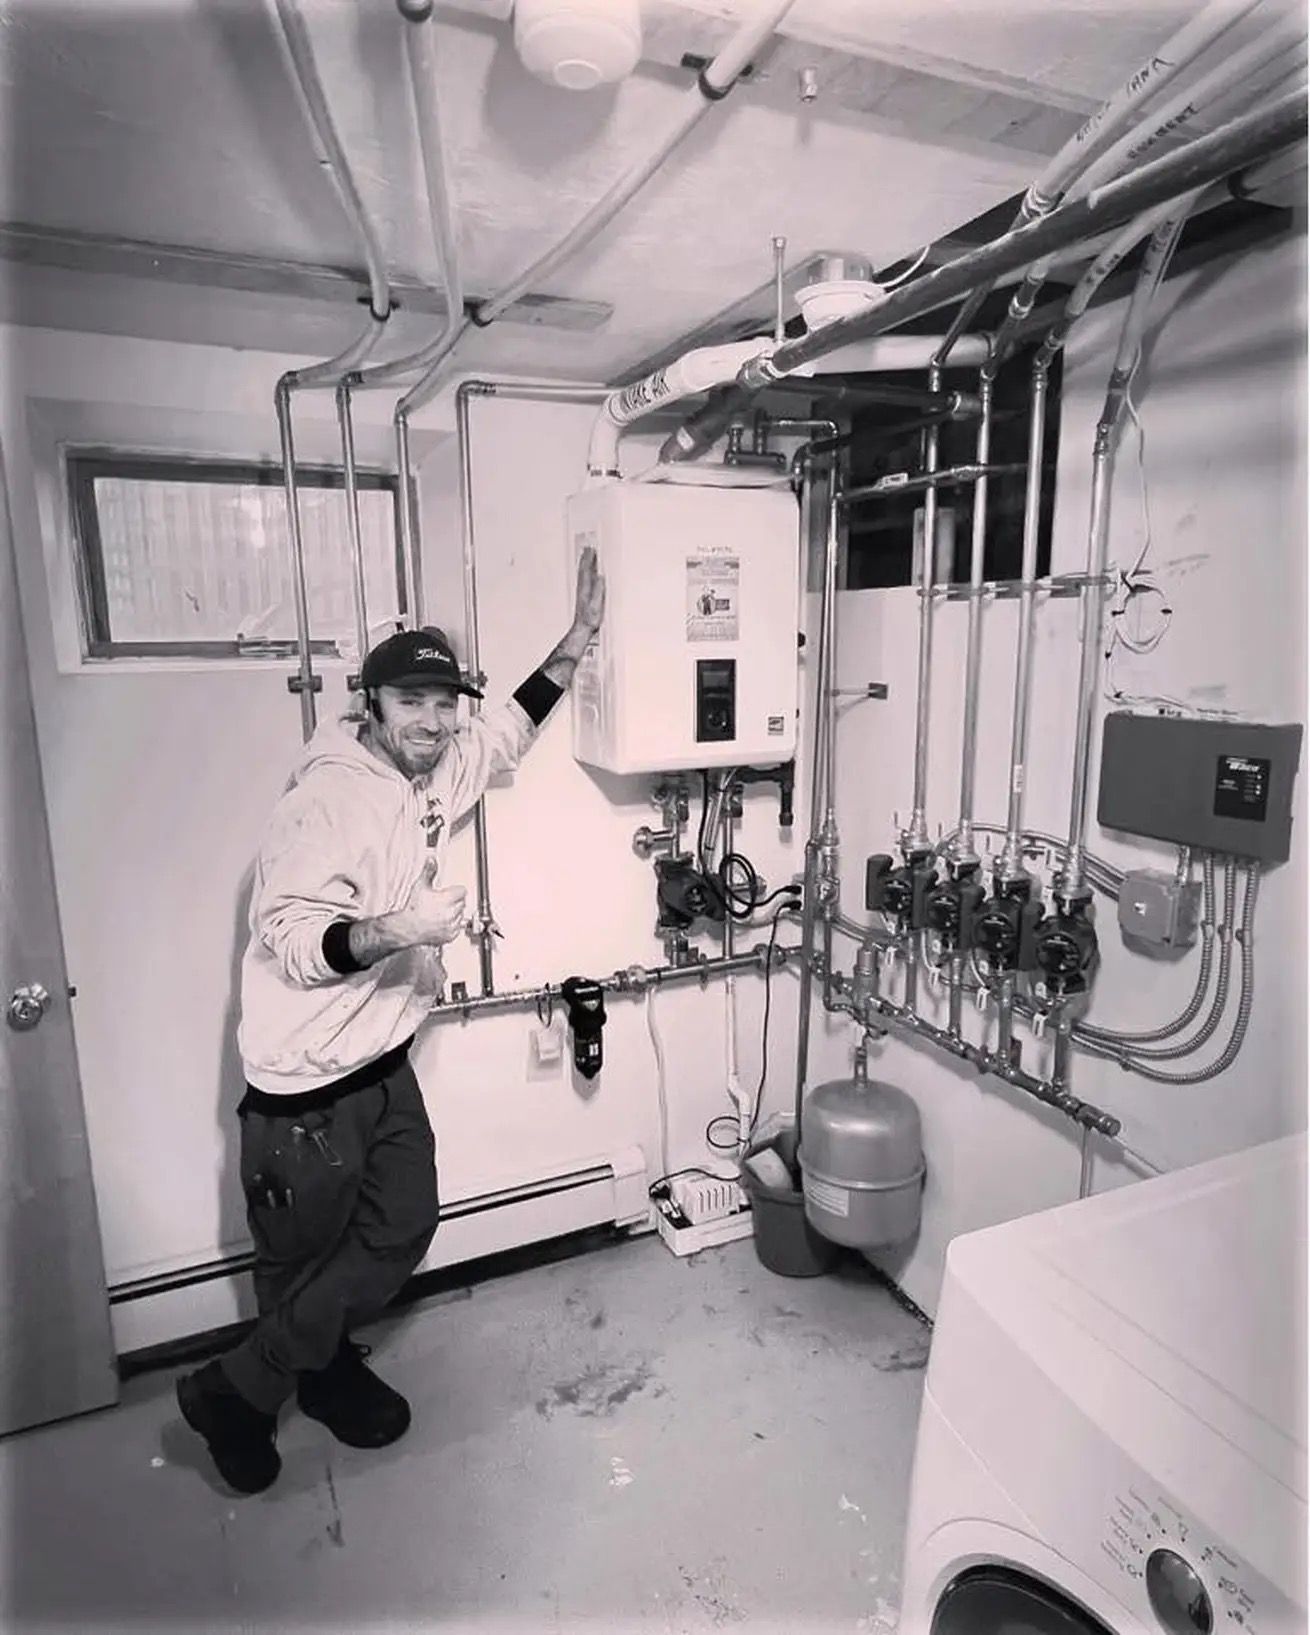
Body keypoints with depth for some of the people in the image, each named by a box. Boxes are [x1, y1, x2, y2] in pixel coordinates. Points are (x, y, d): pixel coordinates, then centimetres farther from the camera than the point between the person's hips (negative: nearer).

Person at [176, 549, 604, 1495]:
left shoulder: (439, 774, 2)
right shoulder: (327, 799, -22)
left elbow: (513, 728, 17)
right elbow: (288, 941, -23)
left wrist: (580, 639, 12)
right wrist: (397, 930, -40)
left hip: (386, 1061, 8)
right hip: (307, 1083, -8)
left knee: (404, 1227, 15)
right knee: (304, 1263, 10)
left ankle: (330, 1368, 40)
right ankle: (234, 1394, 37)